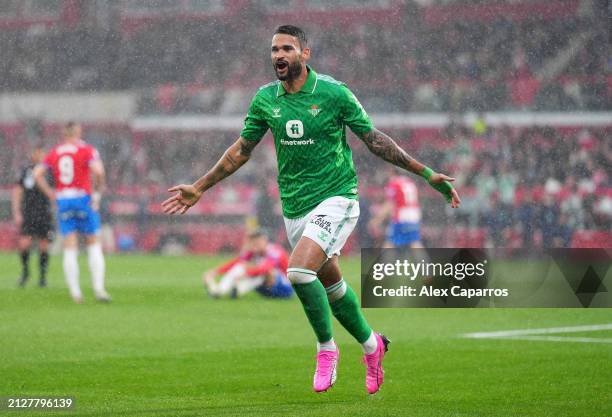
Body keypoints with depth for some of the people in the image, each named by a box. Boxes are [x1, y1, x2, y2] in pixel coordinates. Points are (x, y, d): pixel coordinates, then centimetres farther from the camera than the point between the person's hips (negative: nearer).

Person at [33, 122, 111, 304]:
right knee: (94, 244, 6)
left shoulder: (54, 153, 9)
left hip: (63, 200, 3)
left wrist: (51, 194, 5)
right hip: (84, 199, -3)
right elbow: (98, 171, -19)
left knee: (70, 248, 4)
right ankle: (98, 288, -2)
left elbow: (37, 174, 2)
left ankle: (75, 291, 0)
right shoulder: (87, 150, -3)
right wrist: (98, 191, -7)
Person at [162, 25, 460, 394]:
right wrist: (199, 188, 16)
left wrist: (426, 174, -4)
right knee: (330, 284, 11)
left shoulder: (333, 93, -9)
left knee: (299, 271, -23)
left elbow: (375, 140, -2)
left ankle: (326, 348, -4)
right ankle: (371, 344, 34)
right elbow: (241, 150, 15)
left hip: (335, 199, -5)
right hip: (295, 208, 5)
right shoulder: (265, 100, 3)